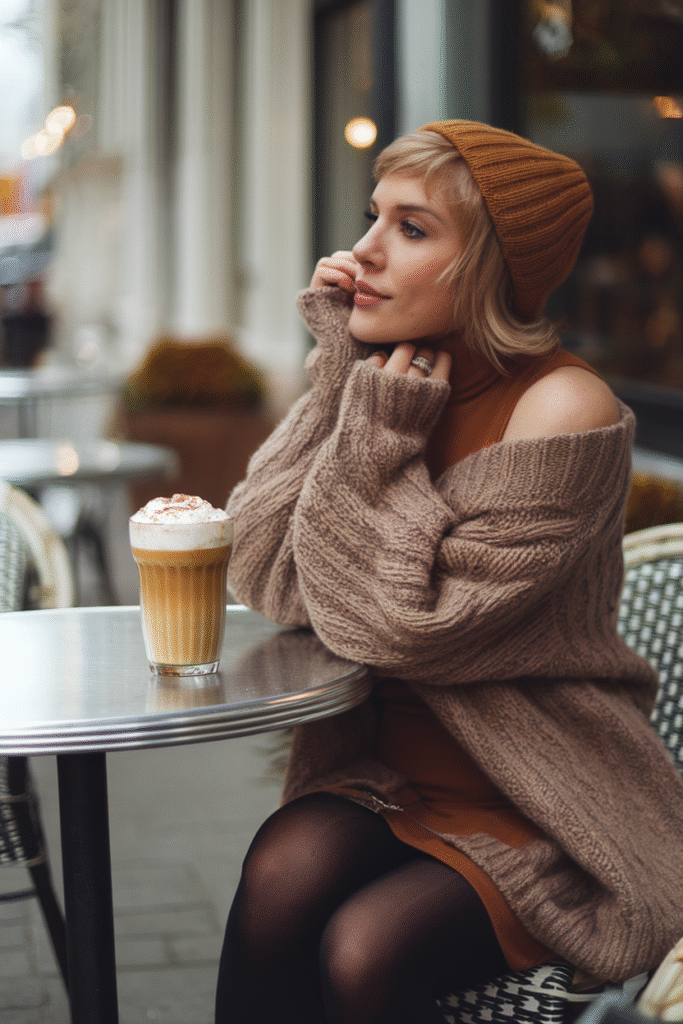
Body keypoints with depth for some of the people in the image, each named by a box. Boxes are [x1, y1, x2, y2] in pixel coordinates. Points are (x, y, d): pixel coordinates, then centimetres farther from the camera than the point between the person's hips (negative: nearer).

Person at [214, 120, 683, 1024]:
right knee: (281, 875, -24)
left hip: (543, 806, -5)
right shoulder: (391, 380, 2)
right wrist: (339, 374, -9)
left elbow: (402, 626, -19)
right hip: (387, 769, 5)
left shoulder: (564, 411, -18)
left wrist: (382, 433, -16)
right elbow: (266, 579, -7)